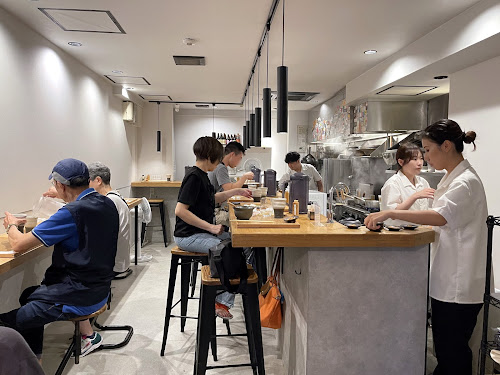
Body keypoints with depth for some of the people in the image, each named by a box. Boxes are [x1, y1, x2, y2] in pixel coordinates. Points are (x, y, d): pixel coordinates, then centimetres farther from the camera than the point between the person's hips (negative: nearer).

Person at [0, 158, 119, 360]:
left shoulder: (72, 212, -24)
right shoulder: (107, 204, 0)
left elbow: (18, 245, -16)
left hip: (81, 296, -9)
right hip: (100, 288, 9)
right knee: (29, 294, 26)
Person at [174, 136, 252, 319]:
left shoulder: (201, 175, 12)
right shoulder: (194, 177, -18)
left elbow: (212, 199, 29)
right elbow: (180, 210, -25)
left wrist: (235, 191, 22)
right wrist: (210, 227, -25)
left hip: (201, 231, 10)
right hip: (188, 236, -10)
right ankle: (222, 302, -6)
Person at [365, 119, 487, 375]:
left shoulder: (466, 182, -17)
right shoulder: (450, 179, 13)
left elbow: (442, 216, -35)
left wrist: (390, 213, -38)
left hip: (459, 285, -9)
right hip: (445, 280, 9)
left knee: (453, 353, 4)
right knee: (443, 348, 19)